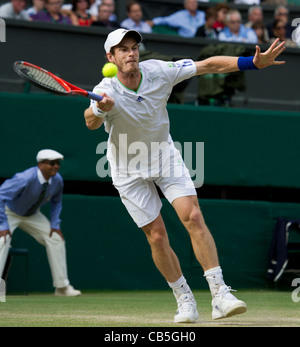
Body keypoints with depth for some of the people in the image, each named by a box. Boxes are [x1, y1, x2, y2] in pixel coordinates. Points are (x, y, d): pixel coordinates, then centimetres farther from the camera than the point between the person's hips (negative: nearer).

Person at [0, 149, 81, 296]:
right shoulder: (26, 179, -37)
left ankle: (62, 287, 9)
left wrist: (55, 225, -3)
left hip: (32, 215, 7)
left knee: (56, 239, 0)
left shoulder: (57, 180, -15)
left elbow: (56, 202, 7)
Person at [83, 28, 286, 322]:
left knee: (193, 217, -15)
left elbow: (209, 65, -14)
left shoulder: (158, 71, -17)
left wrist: (253, 63, -23)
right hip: (129, 169, -2)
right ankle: (185, 300, 16)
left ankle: (219, 295, -17)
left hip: (164, 155, 2)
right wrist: (100, 110, -70)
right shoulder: (107, 92, -26)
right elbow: (91, 123, -46)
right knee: (157, 237, -3)